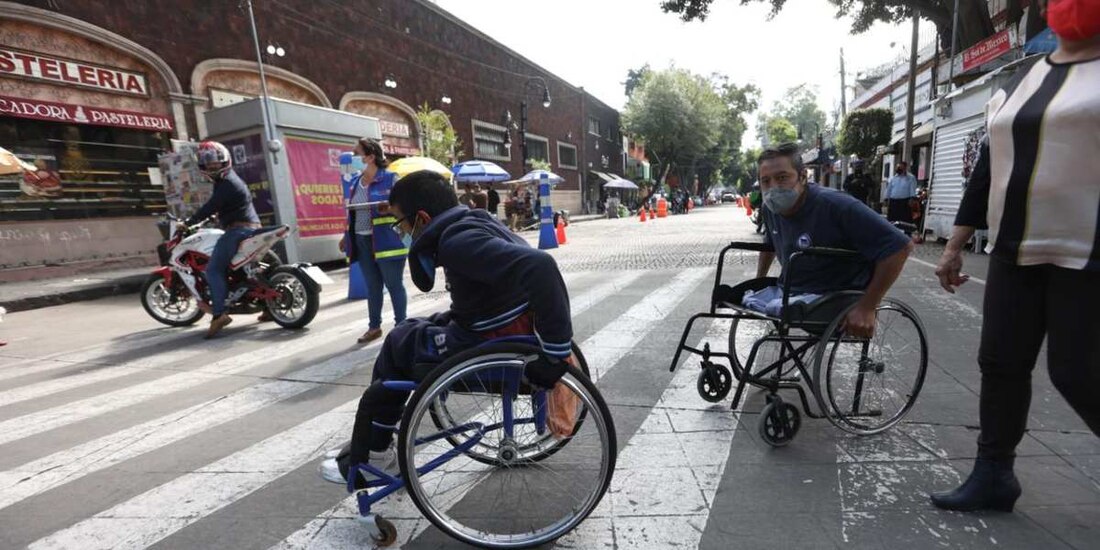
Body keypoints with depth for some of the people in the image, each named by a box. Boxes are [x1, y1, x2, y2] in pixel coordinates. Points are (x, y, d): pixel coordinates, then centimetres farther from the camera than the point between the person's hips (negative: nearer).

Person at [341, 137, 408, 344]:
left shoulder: (390, 178, -6)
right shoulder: (354, 182, 14)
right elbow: (351, 212, 20)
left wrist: (389, 208, -27)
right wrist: (347, 236, 18)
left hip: (387, 240, -6)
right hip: (362, 241, 6)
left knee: (394, 285, 2)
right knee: (372, 286, 13)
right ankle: (374, 326, 24)